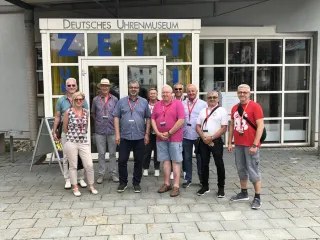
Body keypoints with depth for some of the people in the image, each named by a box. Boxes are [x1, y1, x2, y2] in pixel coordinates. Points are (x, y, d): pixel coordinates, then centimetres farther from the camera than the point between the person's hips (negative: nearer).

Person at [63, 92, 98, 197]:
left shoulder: (86, 112, 5)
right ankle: (75, 187, 21)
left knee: (89, 165, 1)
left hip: (84, 142, 3)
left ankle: (91, 186, 19)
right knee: (73, 166, 7)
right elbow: (65, 128, 6)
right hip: (71, 142, -3)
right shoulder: (68, 112, -5)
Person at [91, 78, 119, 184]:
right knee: (101, 153, 6)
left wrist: (115, 124, 1)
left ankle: (113, 173, 16)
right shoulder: (96, 99, 4)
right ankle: (101, 174, 15)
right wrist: (98, 122, 9)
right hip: (100, 131, 0)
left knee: (112, 153, 7)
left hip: (112, 130, 0)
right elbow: (93, 113, 15)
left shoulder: (114, 99, 2)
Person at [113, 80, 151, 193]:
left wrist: (147, 134, 1)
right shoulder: (121, 101, 3)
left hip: (139, 137, 0)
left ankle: (136, 183, 21)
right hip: (124, 137, 0)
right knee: (122, 161, 3)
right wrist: (117, 134, -5)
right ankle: (123, 182, 19)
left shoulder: (144, 102, 5)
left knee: (138, 161, 8)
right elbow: (116, 117, 2)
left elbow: (148, 118, 6)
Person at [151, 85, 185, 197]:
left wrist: (169, 133, -13)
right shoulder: (157, 104, 11)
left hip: (175, 137, -4)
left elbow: (181, 120, -11)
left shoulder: (178, 103, -4)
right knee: (165, 160, 10)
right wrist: (158, 133, -6)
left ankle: (176, 186, 4)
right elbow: (153, 119, 8)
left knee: (176, 161, 1)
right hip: (160, 138, 4)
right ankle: (166, 184, 19)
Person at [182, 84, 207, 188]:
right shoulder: (182, 104, 4)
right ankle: (188, 179, 22)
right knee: (187, 158, 10)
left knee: (200, 158, 9)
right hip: (186, 135, 2)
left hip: (199, 135, -2)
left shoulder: (203, 104, -2)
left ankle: (202, 179, 22)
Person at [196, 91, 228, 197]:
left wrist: (211, 138, -14)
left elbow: (224, 128, -9)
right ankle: (205, 186, 21)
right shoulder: (203, 111, 11)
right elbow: (198, 126, 8)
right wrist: (204, 138, -7)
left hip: (216, 141, -4)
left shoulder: (222, 110, -2)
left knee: (219, 164, 2)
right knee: (204, 164, 9)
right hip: (203, 141, 4)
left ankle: (221, 187, 14)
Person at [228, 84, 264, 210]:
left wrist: (255, 145, -18)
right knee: (241, 169, 15)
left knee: (253, 170, -2)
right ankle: (244, 193, 29)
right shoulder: (235, 108, 10)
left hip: (251, 145, -6)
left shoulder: (255, 106, -10)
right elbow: (232, 125, 16)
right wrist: (229, 142, 11)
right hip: (238, 145, 6)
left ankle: (257, 198, 8)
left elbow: (260, 126, -14)